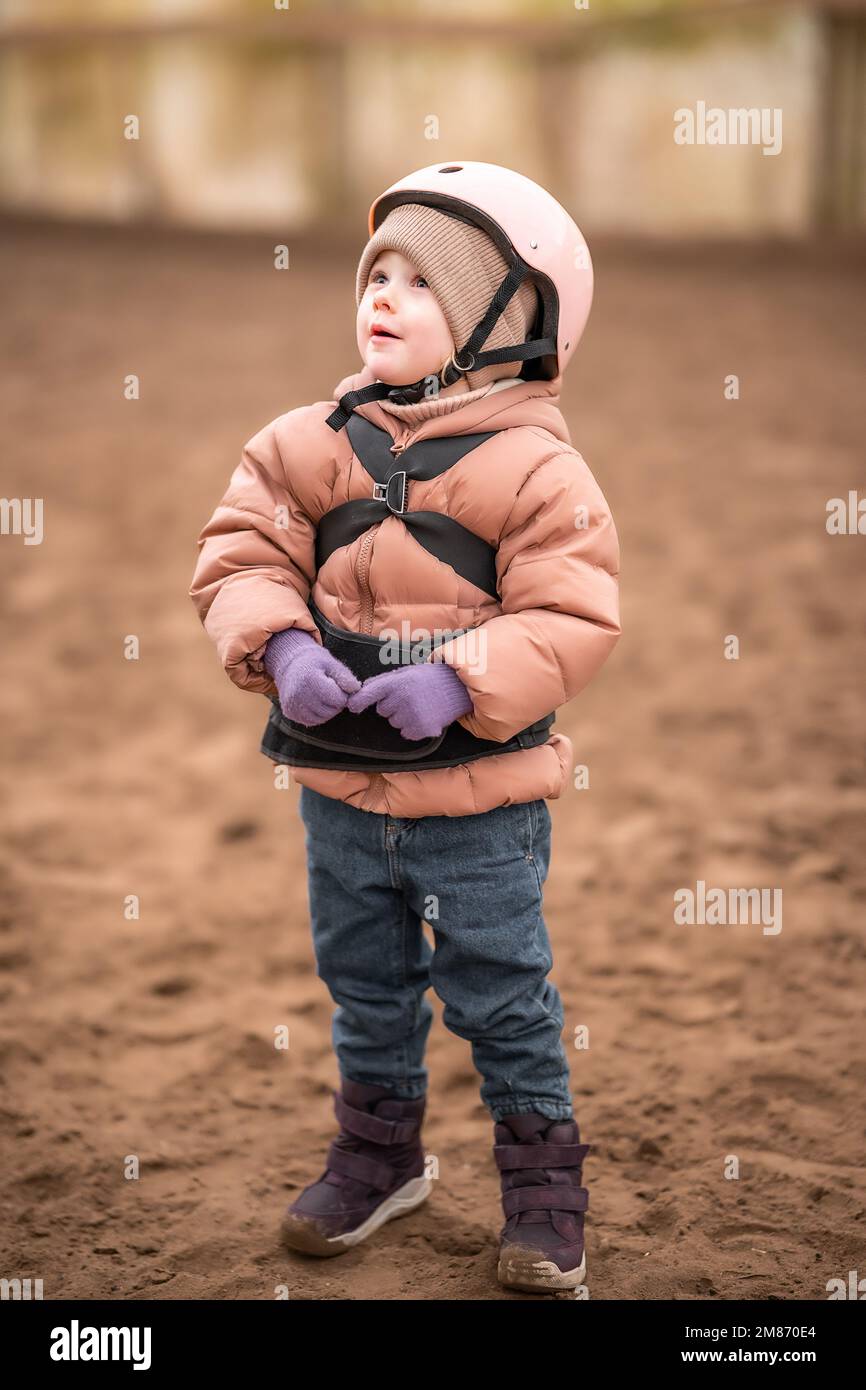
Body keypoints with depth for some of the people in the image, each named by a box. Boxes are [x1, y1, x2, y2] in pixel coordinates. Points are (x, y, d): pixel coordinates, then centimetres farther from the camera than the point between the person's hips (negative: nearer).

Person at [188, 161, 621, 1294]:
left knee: (502, 994, 8)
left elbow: (572, 616, -16)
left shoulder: (534, 467, -13)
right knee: (365, 985, 21)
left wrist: (461, 681, -28)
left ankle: (543, 1183, 27)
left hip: (482, 796, -4)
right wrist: (278, 646, -20)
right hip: (339, 788, 5)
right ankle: (379, 1152, 43)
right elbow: (241, 553, -1)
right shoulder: (311, 443, -1)